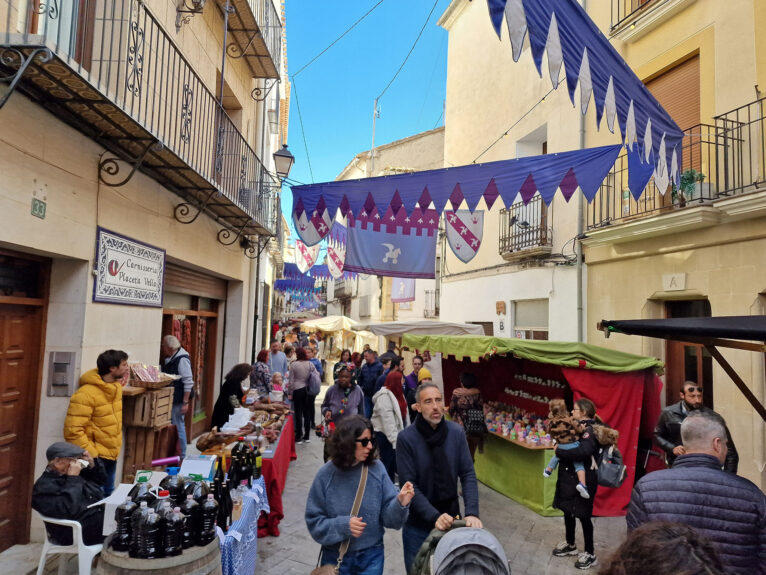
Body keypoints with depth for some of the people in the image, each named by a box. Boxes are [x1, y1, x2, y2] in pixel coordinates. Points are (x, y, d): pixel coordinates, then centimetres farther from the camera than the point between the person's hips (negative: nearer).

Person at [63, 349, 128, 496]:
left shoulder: (116, 387, 4)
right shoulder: (86, 394, -21)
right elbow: (73, 431, -23)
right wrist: (91, 455, -23)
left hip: (112, 456, 8)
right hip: (95, 458, -8)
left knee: (108, 497, 18)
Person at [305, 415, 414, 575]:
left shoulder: (377, 468, -11)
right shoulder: (326, 474, -13)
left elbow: (388, 517, -9)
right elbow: (314, 521, -8)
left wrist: (400, 503, -29)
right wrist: (343, 525, -23)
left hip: (371, 555, 1)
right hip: (335, 556, 0)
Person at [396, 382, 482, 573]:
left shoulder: (456, 432, -8)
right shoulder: (406, 438, -17)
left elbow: (468, 474, -7)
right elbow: (409, 485, -17)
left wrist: (472, 512, -19)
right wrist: (434, 517, -26)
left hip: (451, 518, 3)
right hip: (418, 523, -2)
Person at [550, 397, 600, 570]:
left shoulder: (589, 430, -19)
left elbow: (584, 451, -35)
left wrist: (559, 451, -25)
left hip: (582, 480, -9)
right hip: (569, 477, 9)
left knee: (583, 515, 3)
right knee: (568, 511, 19)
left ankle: (590, 554, 18)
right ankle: (570, 545, 36)